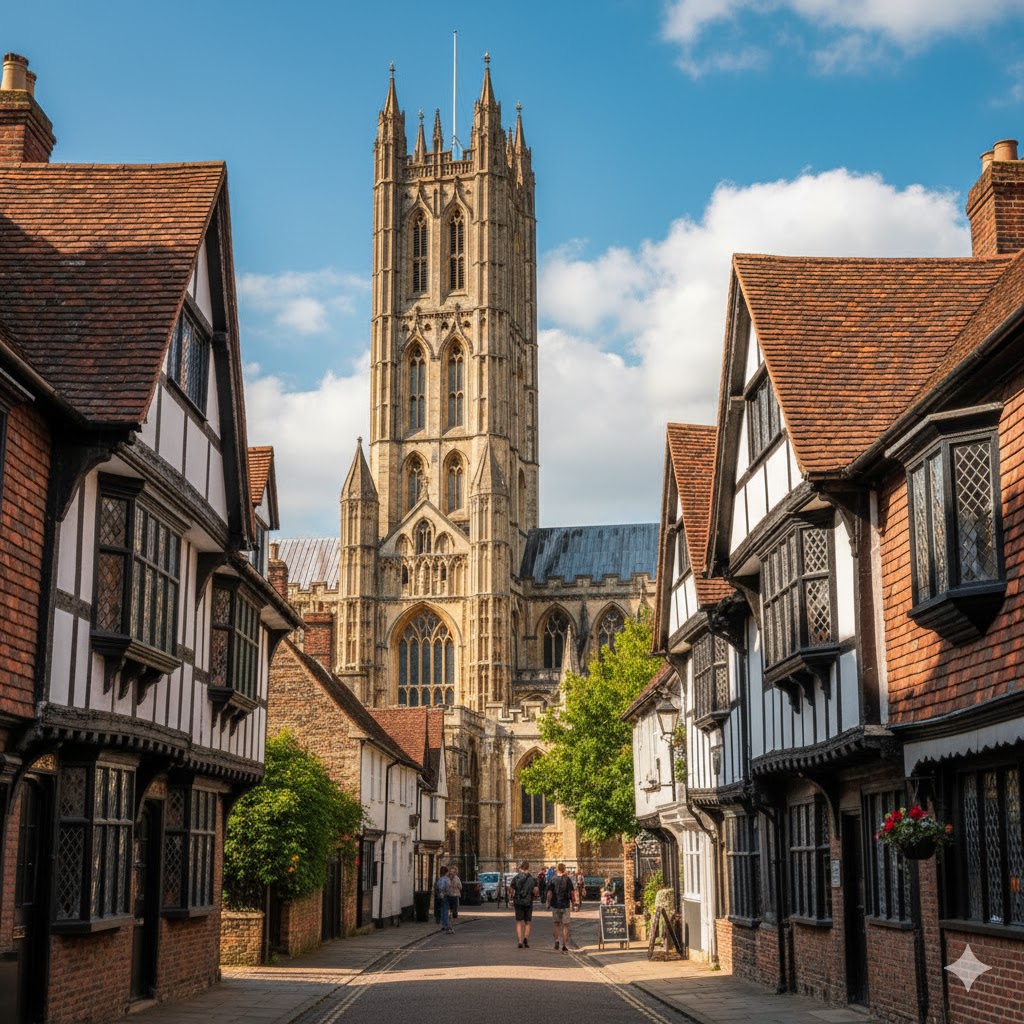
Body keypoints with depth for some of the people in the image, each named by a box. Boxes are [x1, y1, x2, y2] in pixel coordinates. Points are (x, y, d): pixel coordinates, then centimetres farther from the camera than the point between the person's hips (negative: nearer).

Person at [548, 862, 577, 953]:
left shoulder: (553, 880, -3)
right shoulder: (568, 879, -5)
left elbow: (549, 893, -4)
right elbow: (572, 892, -4)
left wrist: (548, 903, 7)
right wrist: (574, 902, 9)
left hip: (555, 905, 0)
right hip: (565, 905, 0)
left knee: (556, 923, 19)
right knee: (565, 925, 5)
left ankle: (556, 940, 6)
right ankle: (564, 945, 2)